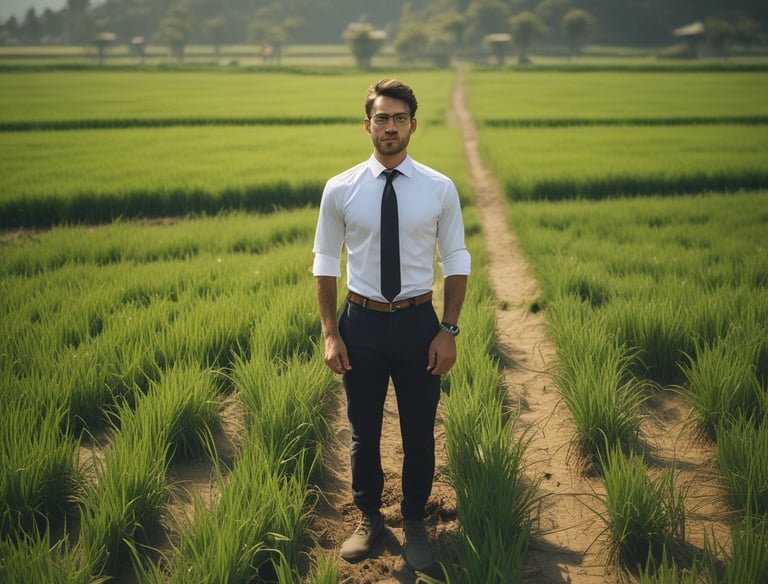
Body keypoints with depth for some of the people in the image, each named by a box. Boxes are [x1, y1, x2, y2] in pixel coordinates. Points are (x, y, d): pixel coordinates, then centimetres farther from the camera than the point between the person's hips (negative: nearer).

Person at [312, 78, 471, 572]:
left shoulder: (440, 189, -5)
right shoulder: (340, 190, -4)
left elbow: (456, 262, 0)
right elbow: (326, 264, 1)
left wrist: (449, 330, -6)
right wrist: (330, 333, -4)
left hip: (418, 321, 0)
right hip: (361, 323, 1)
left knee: (419, 431, 12)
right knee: (364, 430, 14)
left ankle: (415, 522, 33)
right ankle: (369, 518, 35)